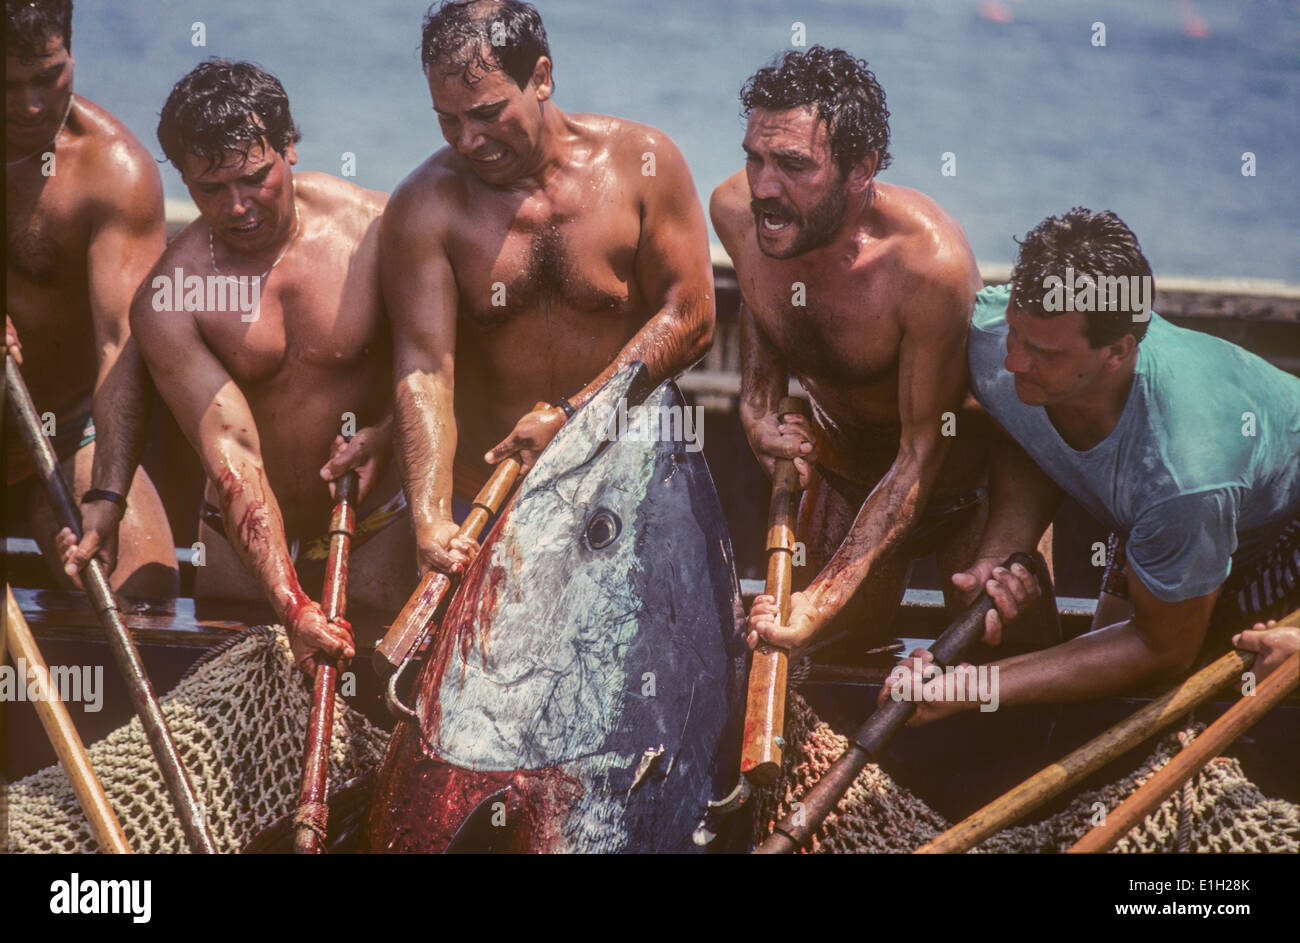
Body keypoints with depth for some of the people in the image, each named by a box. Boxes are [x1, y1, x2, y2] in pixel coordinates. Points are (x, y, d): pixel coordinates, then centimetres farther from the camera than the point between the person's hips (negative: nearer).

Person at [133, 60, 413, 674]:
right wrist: (292, 606, -31)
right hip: (248, 533, 0)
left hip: (374, 529, 0)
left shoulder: (376, 229, -13)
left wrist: (387, 432, -19)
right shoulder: (168, 296, -15)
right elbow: (231, 451, -21)